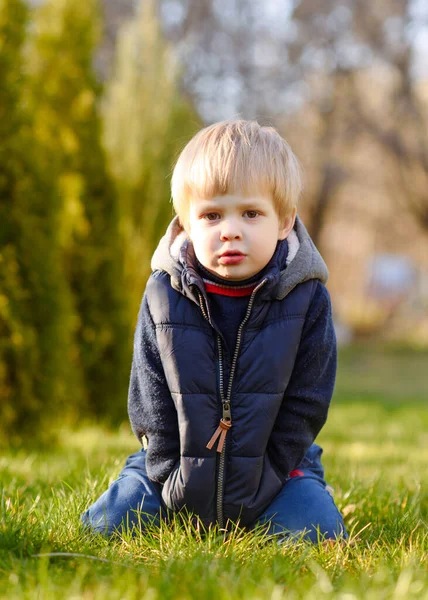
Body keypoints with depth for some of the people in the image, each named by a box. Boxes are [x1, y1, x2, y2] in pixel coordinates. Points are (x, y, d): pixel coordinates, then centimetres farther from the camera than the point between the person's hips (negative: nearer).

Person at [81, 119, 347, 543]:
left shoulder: (307, 298, -11)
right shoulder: (163, 294, -9)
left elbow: (306, 404, -7)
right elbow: (149, 401, -5)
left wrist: (262, 484, -13)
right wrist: (174, 481, -12)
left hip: (274, 463, -1)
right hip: (180, 463, 1)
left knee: (318, 534, -22)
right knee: (103, 528, -11)